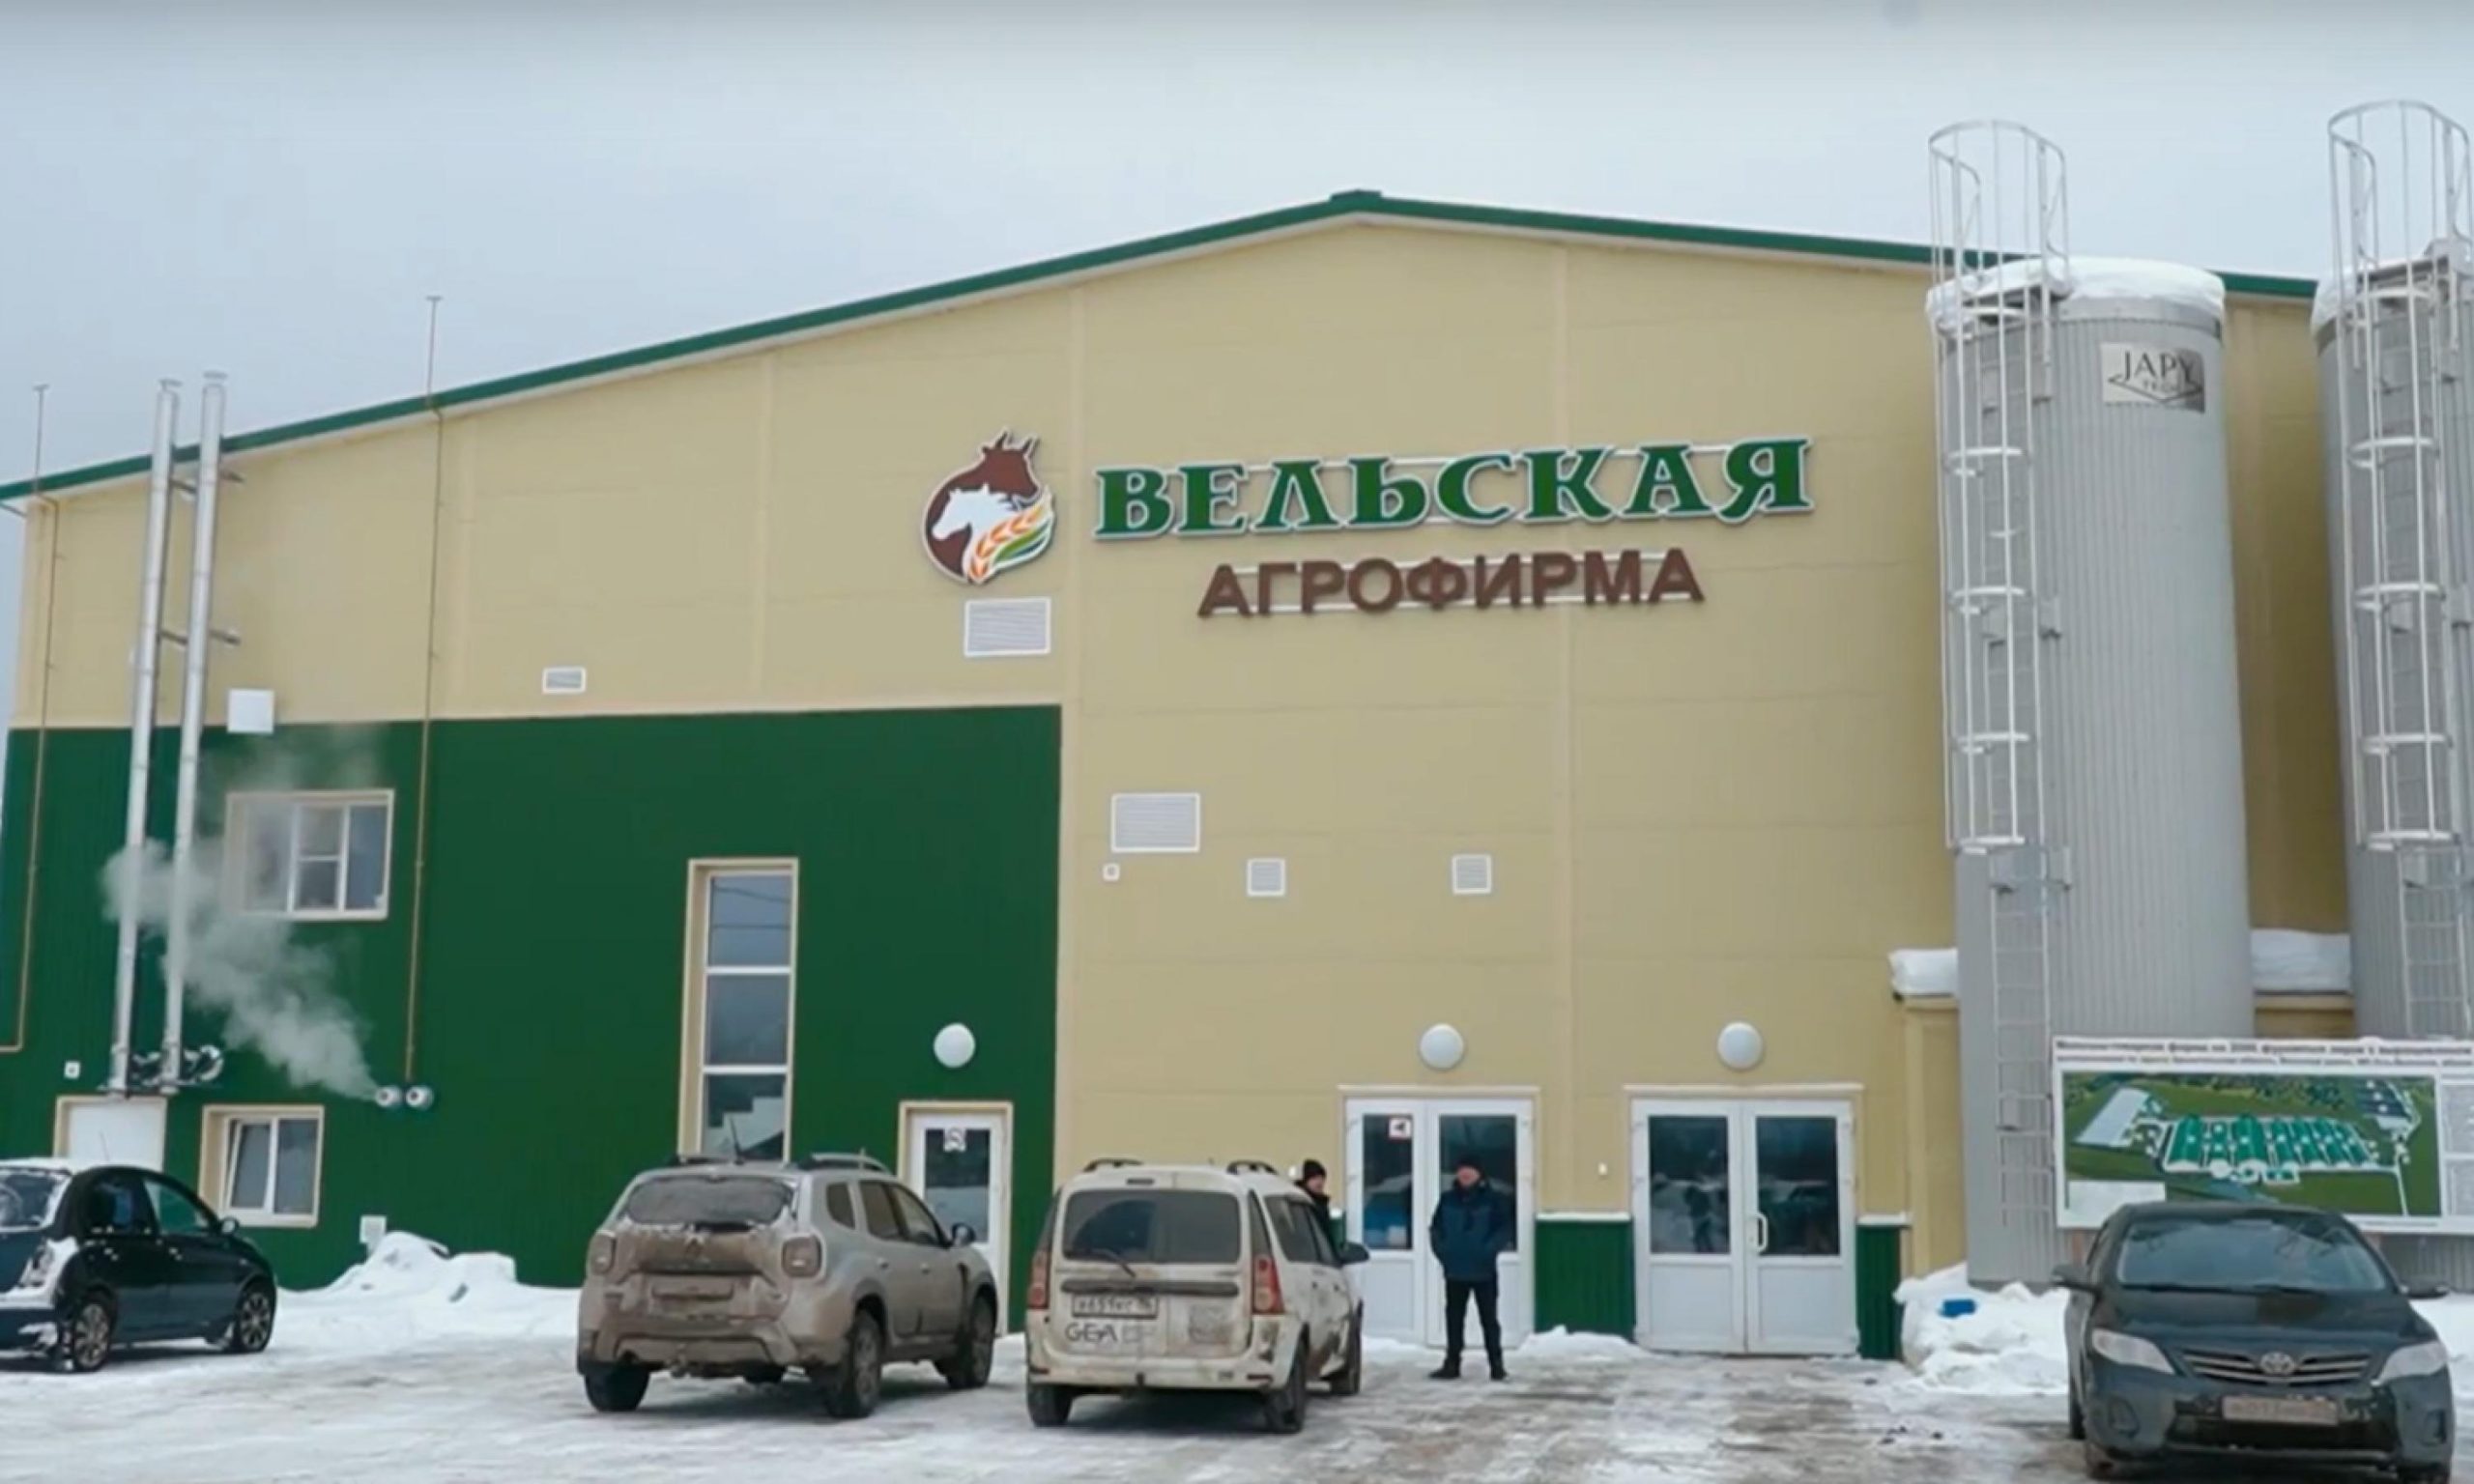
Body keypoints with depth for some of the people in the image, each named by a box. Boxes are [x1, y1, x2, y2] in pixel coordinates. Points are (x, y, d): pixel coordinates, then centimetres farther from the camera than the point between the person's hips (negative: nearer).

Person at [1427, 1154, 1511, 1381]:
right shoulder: (1448, 1199, 7)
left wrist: (1488, 1251, -16)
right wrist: (1441, 1250, -4)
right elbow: (1436, 1228, 11)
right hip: (1454, 1270, 3)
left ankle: (1496, 1364, 10)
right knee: (1453, 1318, 8)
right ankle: (1451, 1364, 15)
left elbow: (1505, 1229, -5)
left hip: (1483, 1271, -3)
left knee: (1488, 1318, 3)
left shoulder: (1491, 1199, -2)